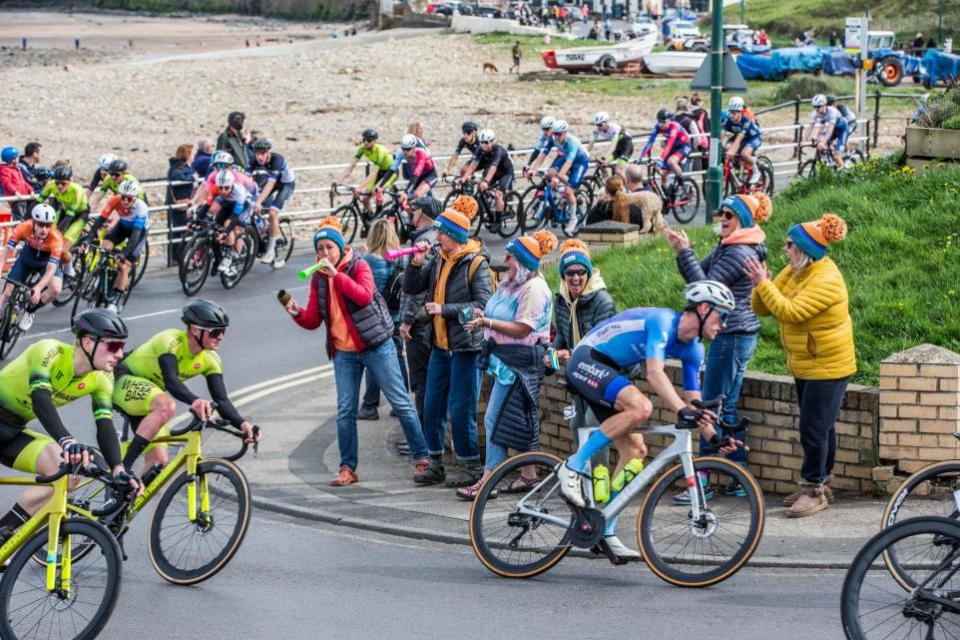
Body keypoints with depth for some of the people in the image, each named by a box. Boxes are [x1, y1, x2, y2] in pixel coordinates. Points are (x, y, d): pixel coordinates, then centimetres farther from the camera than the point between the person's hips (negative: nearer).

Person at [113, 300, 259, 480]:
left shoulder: (211, 361, -8)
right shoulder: (171, 341, -28)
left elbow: (222, 400, -15)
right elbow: (171, 382, -43)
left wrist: (242, 424, -34)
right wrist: (195, 401, -62)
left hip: (147, 400, 8)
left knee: (159, 463, -4)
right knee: (166, 406, -37)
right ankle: (123, 469, -33)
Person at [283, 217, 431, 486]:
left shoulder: (358, 266, -6)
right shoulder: (318, 278, 7)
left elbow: (365, 295, -25)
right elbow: (313, 320, 6)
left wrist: (337, 275, -30)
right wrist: (298, 313, -15)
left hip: (376, 346, -4)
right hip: (343, 352, 4)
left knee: (400, 403, -1)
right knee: (345, 411, 2)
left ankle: (421, 458, 6)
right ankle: (347, 468, 10)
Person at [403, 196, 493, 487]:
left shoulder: (475, 263, -11)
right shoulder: (438, 261, 10)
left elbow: (484, 304, -18)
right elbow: (410, 288, 10)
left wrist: (445, 309, -18)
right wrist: (416, 263, -6)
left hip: (465, 346, -7)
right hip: (440, 345, 7)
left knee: (461, 409, -5)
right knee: (432, 407, 10)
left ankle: (471, 465, 7)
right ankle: (436, 464, 20)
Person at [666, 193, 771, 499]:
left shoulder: (740, 252, -17)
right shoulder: (728, 247, 15)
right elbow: (697, 277, 11)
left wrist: (685, 252, -19)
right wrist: (683, 252, -5)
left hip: (732, 336, -11)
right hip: (737, 335, 11)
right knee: (728, 408, 14)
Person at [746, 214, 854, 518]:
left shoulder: (826, 281, -24)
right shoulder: (793, 272, 3)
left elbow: (791, 312, -31)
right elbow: (762, 309, 1)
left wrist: (764, 284, -27)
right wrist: (761, 285, -18)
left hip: (828, 367, -9)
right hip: (804, 365, 9)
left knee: (814, 428, -7)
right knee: (820, 427, 17)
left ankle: (814, 490, 1)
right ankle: (820, 485, 25)